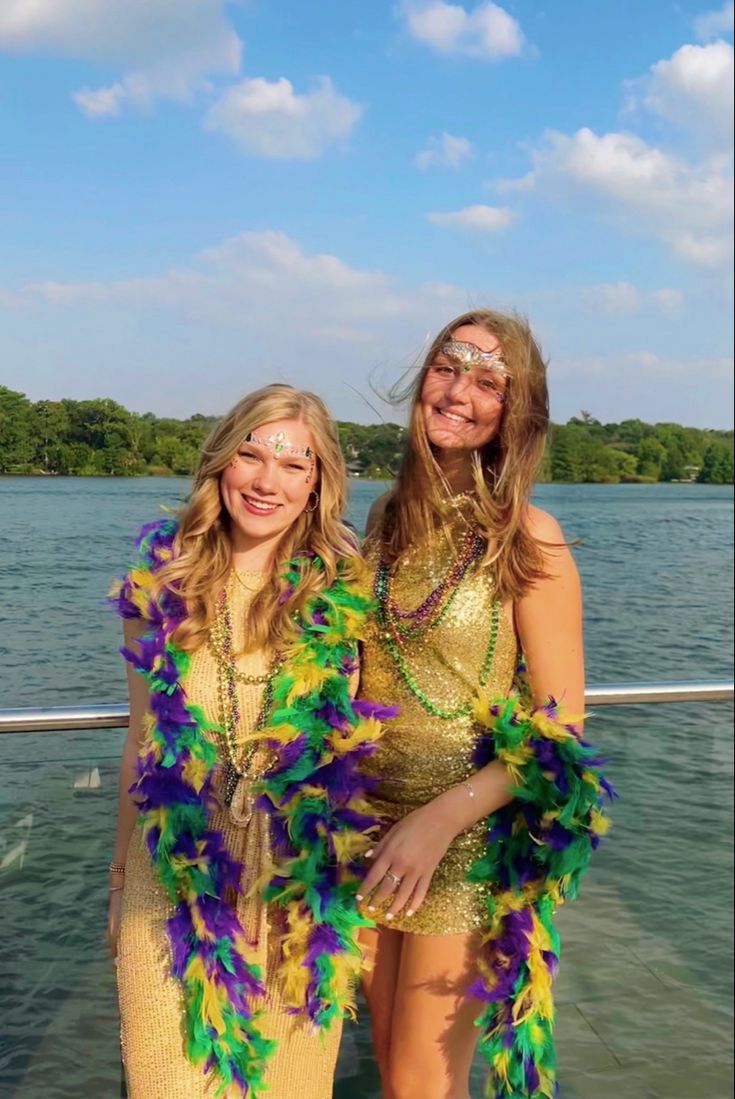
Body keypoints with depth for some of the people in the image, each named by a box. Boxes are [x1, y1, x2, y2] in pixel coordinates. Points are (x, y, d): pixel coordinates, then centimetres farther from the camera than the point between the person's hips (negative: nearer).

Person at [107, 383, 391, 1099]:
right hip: (175, 881, 1)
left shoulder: (340, 596, -7)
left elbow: (351, 744, -1)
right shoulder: (160, 584, -3)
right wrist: (119, 881, 10)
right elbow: (141, 740, 5)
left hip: (297, 878, -1)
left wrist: (349, 887, 2)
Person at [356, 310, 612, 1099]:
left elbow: (562, 729, -13)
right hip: (370, 823, 5)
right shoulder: (388, 517, 2)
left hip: (472, 842, -5)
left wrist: (440, 820, -20)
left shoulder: (526, 536, -14)